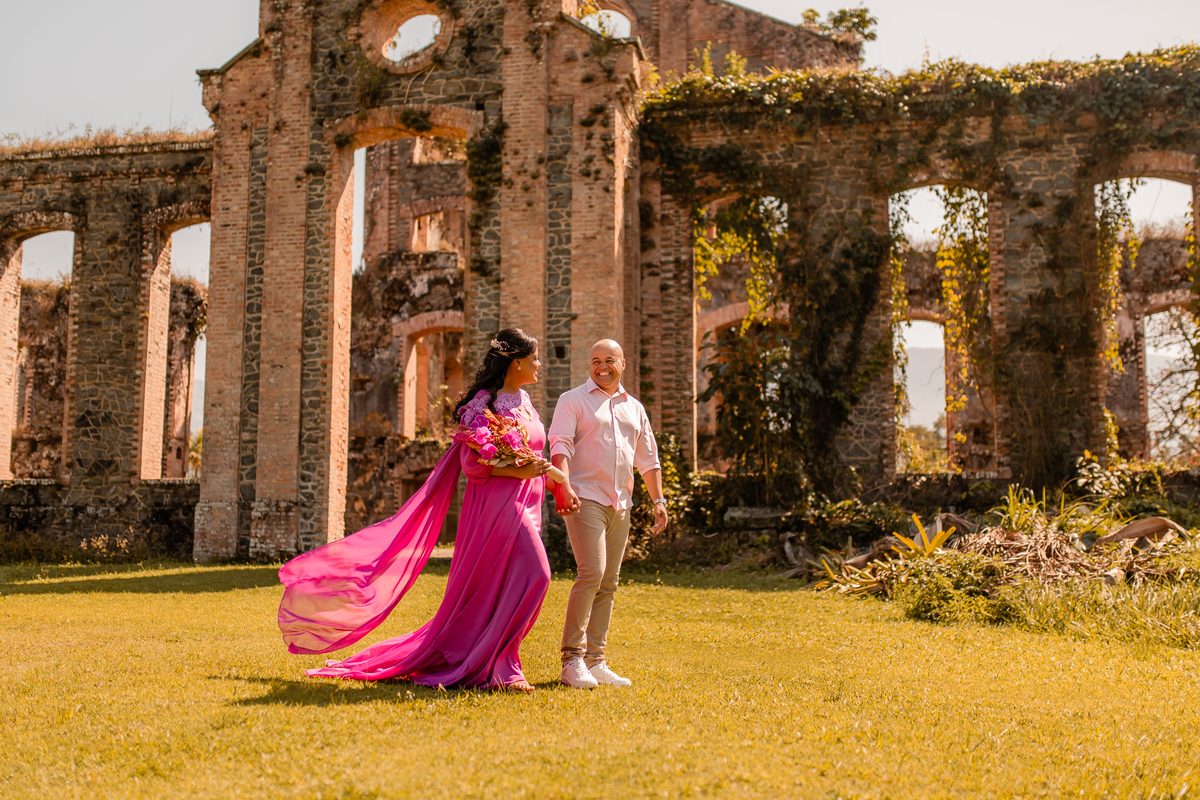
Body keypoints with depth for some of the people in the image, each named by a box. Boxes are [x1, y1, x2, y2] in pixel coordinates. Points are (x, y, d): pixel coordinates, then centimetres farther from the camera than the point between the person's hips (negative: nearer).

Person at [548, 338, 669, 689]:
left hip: (620, 504, 6)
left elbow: (648, 458, 24)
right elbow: (560, 444, -9)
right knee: (592, 573, -18)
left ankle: (595, 662, 11)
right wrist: (563, 485, -25)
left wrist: (658, 499, 14)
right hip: (585, 498, -6)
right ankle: (572, 660, -12)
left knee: (609, 582, 5)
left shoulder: (634, 408, 20)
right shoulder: (573, 400, 4)